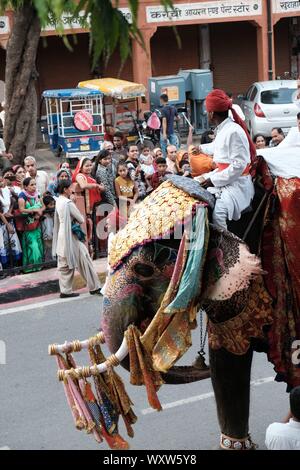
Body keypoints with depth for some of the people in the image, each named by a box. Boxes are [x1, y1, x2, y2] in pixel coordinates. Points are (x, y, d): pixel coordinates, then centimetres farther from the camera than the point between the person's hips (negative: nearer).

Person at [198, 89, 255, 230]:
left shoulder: (234, 131, -18)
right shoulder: (222, 129, 11)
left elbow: (239, 165, -22)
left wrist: (213, 180, -19)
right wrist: (201, 148, 56)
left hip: (237, 183, -10)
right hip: (223, 178, 10)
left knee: (218, 211, -33)